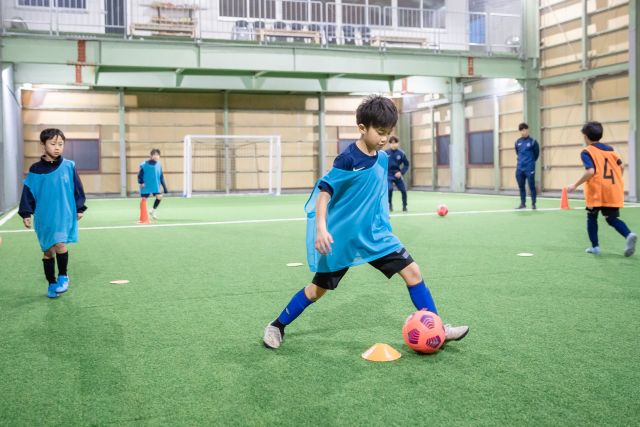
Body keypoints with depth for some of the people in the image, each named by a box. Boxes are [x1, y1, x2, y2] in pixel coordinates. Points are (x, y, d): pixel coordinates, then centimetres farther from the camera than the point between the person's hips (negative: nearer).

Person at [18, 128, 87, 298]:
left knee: (60, 245, -18)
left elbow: (77, 189, 4)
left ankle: (63, 276, 5)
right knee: (48, 251, 9)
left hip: (64, 215, -2)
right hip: (44, 218, 2)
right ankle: (52, 284, 24)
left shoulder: (69, 166, -2)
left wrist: (80, 208, 3)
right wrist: (26, 213, 0)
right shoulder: (35, 170, 0)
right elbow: (28, 193, 3)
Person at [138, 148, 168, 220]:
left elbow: (161, 177, 9)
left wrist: (164, 187, 8)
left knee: (159, 197, -11)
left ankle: (153, 211, 13)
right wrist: (141, 182, -23)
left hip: (155, 186, 4)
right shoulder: (144, 165, -12)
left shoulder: (159, 165, 2)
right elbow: (140, 174, -7)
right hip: (145, 186, -3)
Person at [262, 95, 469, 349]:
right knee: (319, 288, 6)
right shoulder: (347, 159, -18)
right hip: (341, 236, -5)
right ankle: (277, 326, 26)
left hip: (374, 234, 6)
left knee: (412, 271, -4)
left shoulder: (383, 159, 2)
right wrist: (321, 228, -29)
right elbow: (324, 191, -19)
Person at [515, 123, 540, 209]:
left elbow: (536, 154, 1)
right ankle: (523, 203, 16)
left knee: (531, 186, -3)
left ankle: (533, 204, 4)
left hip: (530, 168, -5)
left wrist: (531, 161, 9)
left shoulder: (533, 141, -6)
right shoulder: (517, 142, 8)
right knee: (521, 187, 8)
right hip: (519, 168, 5)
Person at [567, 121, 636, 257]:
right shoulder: (610, 149, 12)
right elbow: (620, 167, 11)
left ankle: (595, 246, 14)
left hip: (596, 192, -5)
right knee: (612, 218, 12)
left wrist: (575, 185, -13)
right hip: (614, 192, 5)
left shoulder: (587, 152, -6)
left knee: (592, 217, 15)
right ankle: (629, 235, -15)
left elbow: (590, 171, -19)